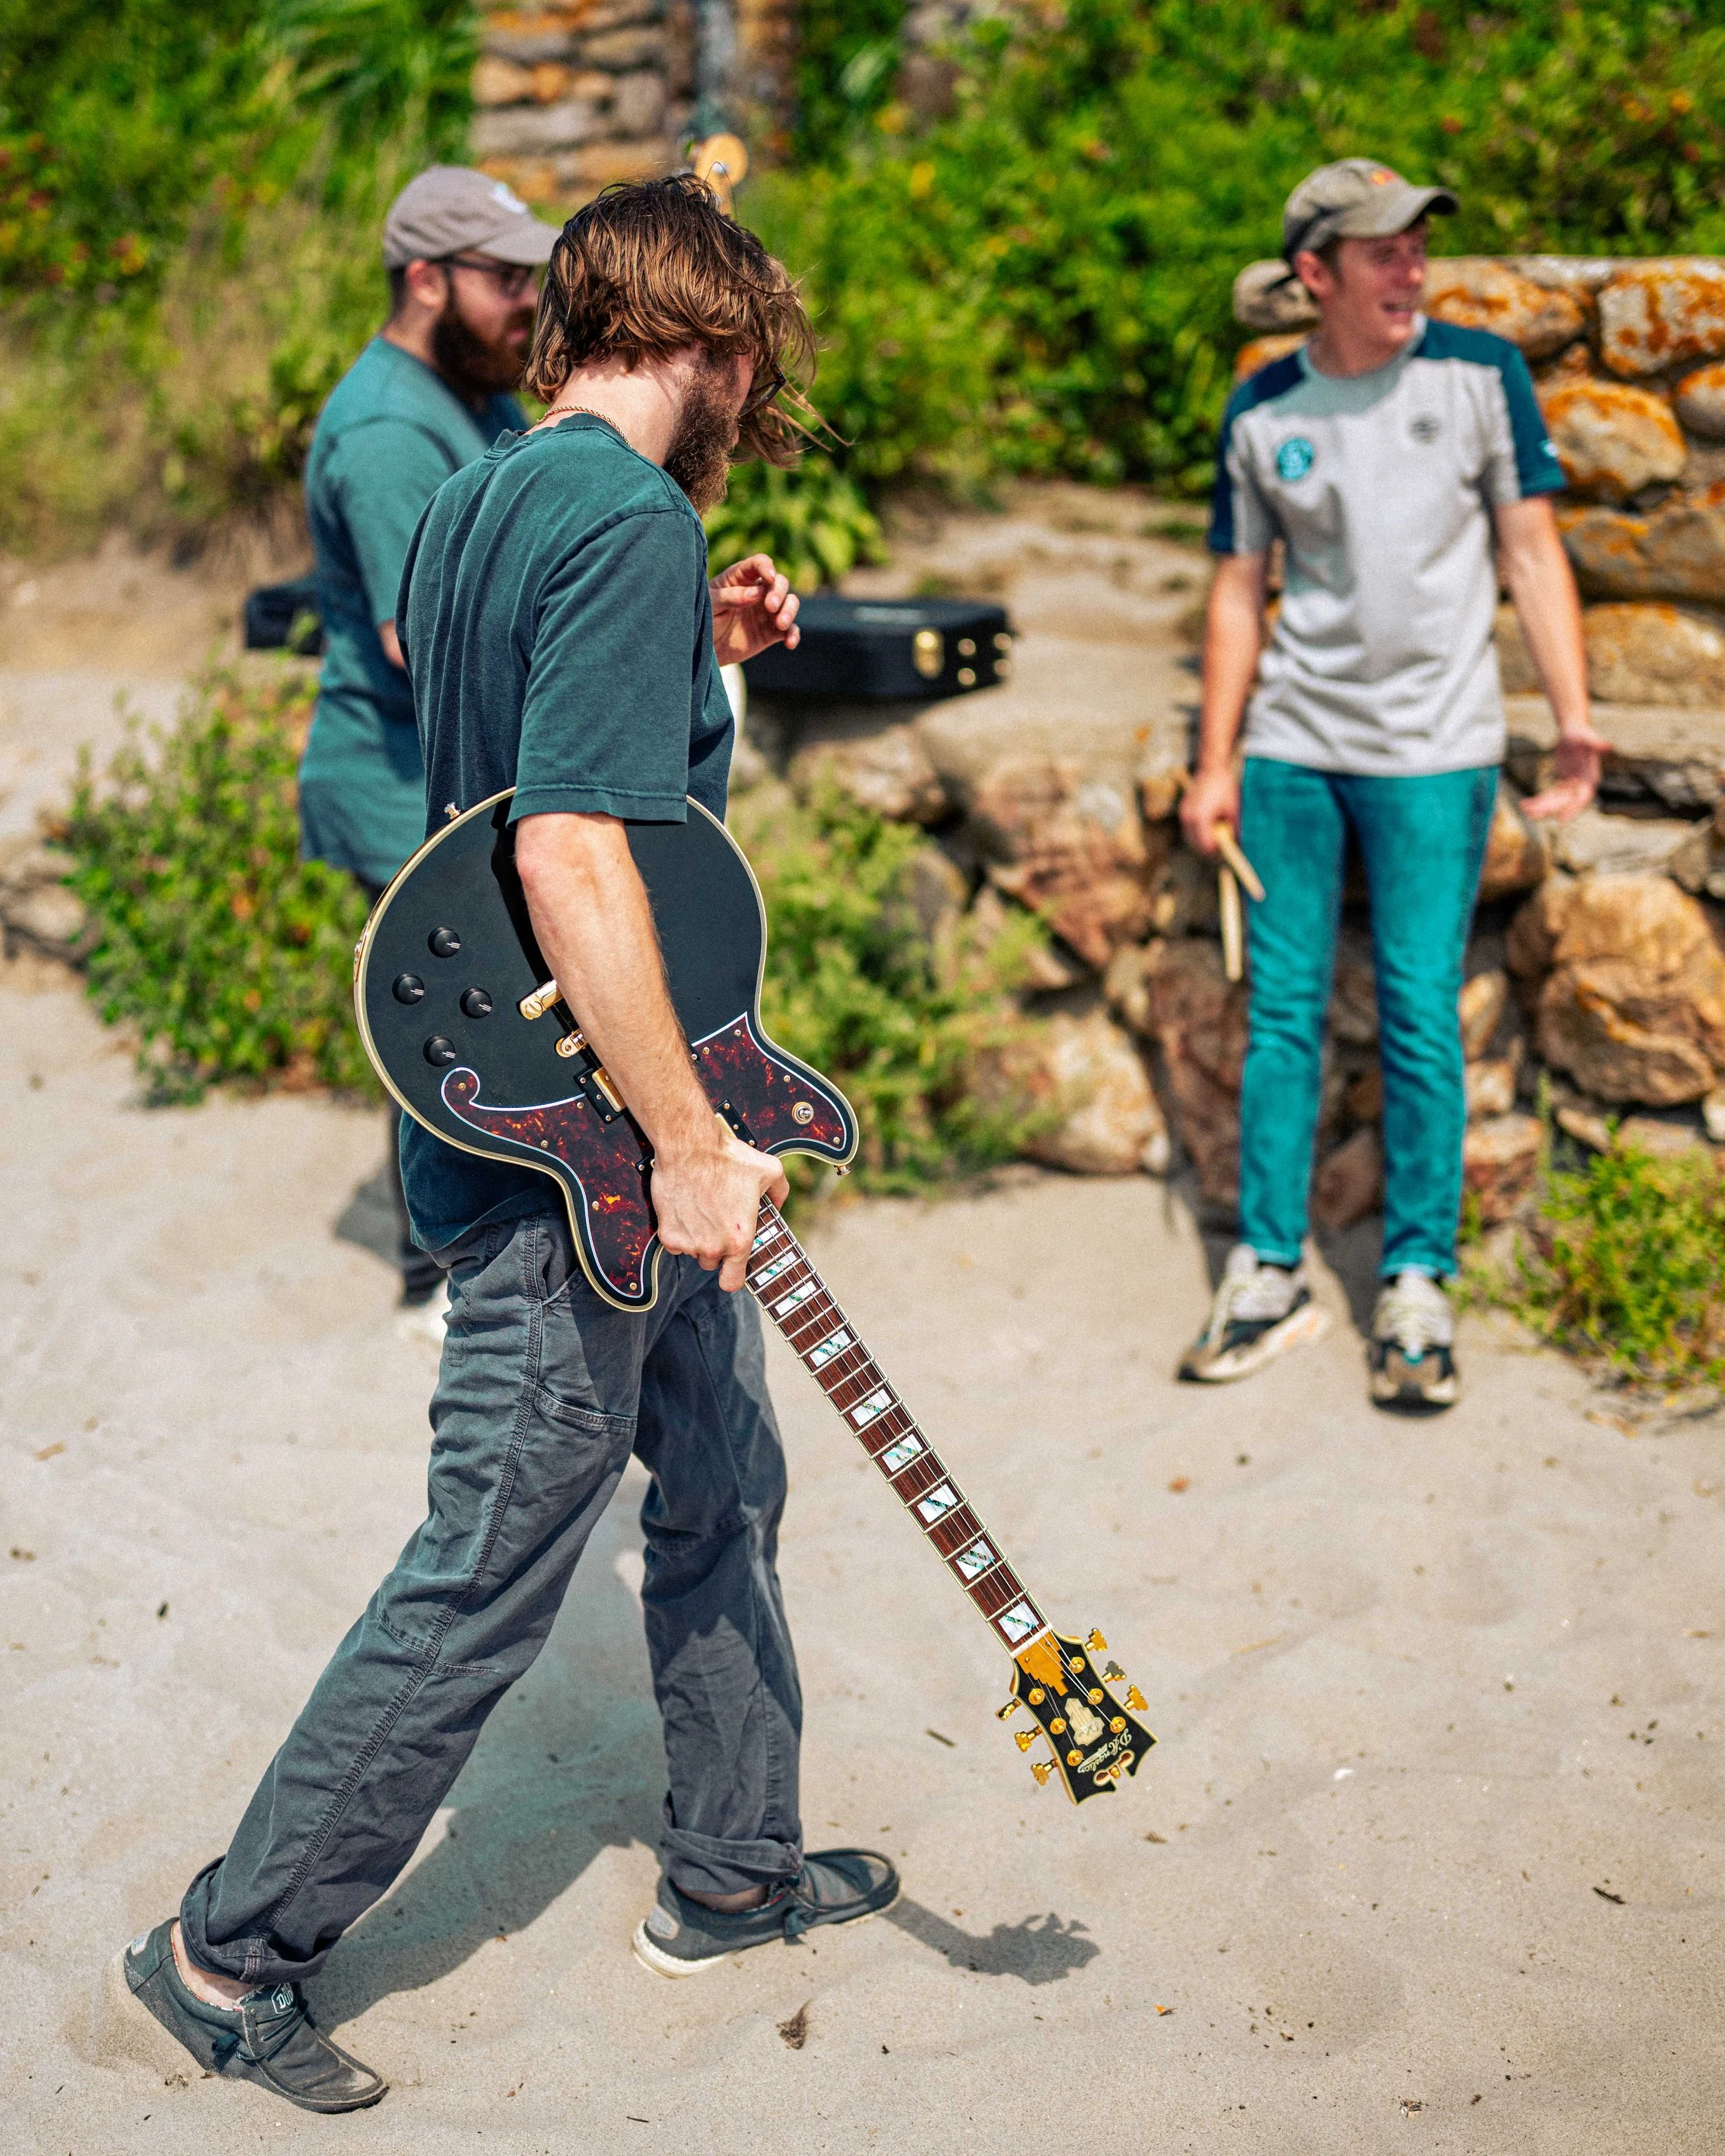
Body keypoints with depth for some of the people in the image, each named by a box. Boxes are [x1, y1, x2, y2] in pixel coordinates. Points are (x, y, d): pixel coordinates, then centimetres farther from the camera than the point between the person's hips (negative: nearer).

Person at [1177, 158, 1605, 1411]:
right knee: (1283, 1010, 4)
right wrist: (1215, 765, 6)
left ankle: (1418, 1287, 7)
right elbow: (1240, 591, 10)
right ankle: (1269, 1273, 15)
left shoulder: (1480, 375, 0)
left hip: (1434, 748, -2)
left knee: (1421, 1017, -3)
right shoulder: (1262, 413, 5)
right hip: (1293, 744, 2)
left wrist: (1575, 715, -8)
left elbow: (1531, 554, 2)